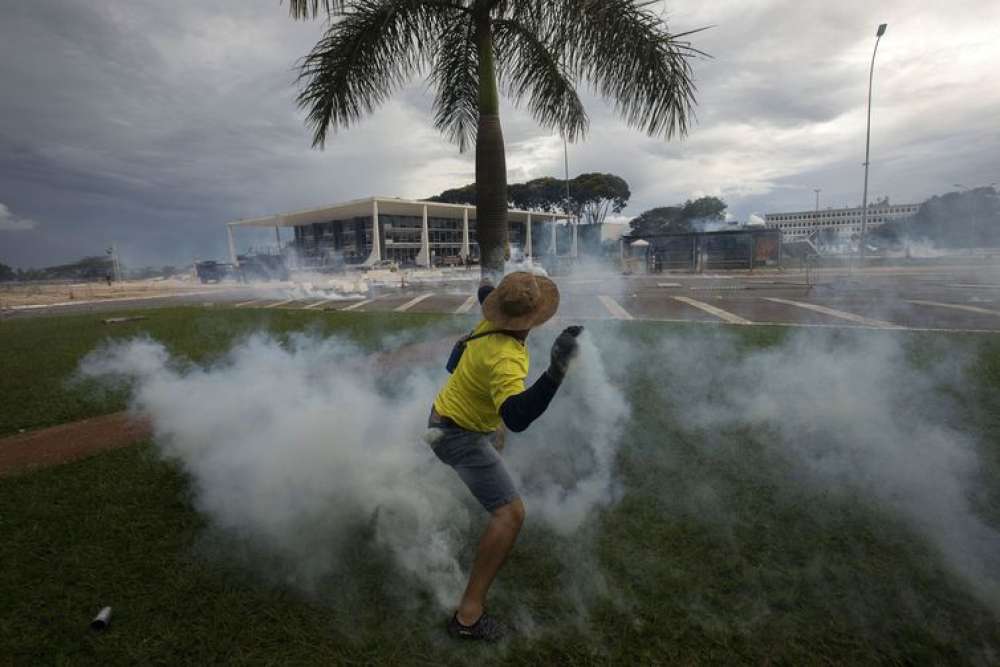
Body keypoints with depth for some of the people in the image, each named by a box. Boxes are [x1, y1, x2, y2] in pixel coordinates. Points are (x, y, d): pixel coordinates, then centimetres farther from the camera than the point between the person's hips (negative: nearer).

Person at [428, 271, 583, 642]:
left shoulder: (492, 322, -13)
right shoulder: (506, 357, -38)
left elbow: (484, 292, 11)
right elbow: (517, 418, -52)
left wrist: (490, 292, 35)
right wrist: (556, 371, -61)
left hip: (448, 415, 10)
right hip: (460, 435, -10)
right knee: (510, 512, -18)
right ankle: (469, 615, -12)